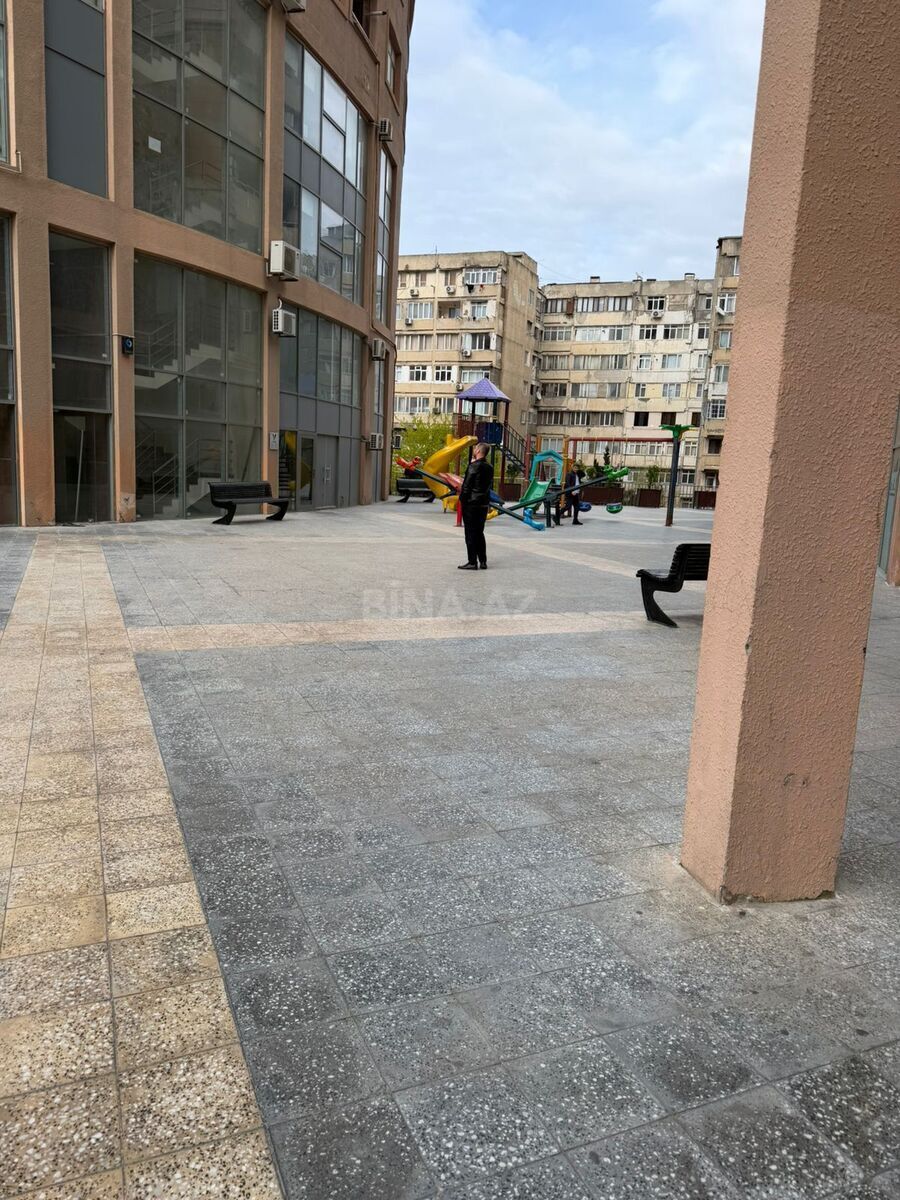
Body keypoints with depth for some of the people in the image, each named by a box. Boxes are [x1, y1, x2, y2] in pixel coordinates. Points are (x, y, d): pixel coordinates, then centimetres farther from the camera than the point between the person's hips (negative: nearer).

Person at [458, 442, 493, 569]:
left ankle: (472, 562, -2)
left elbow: (467, 485, -14)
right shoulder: (490, 468, 9)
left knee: (470, 533, -2)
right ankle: (483, 561, 15)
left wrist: (462, 500, -7)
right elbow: (489, 484, 12)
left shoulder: (474, 466, -13)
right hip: (484, 504, 7)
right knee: (479, 533, 14)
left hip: (471, 503, -7)